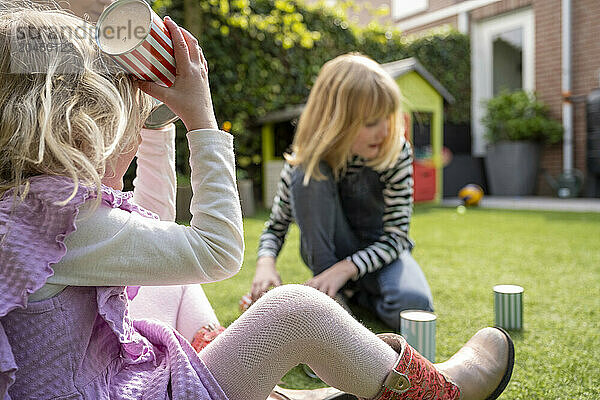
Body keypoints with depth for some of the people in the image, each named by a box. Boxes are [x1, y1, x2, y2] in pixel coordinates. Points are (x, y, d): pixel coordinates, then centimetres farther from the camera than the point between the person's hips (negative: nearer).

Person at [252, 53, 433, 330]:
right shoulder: (308, 158, -19)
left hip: (378, 249, 0)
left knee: (413, 304, -33)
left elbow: (396, 235, -20)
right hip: (325, 250, 1)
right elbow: (277, 224, -9)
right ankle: (331, 295, -20)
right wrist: (266, 263, -30)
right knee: (307, 175, -29)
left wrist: (345, 268, -34)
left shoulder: (396, 151, -21)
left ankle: (361, 292, 2)